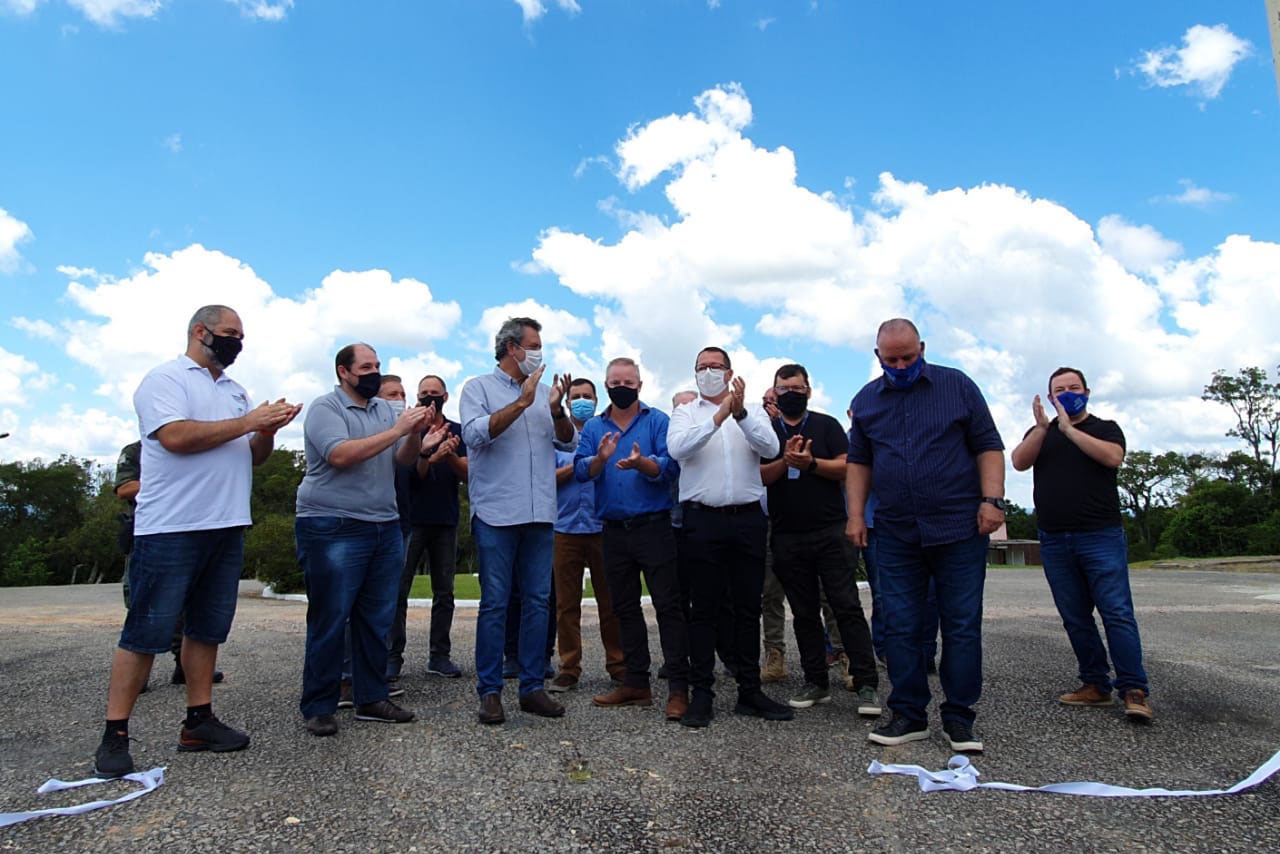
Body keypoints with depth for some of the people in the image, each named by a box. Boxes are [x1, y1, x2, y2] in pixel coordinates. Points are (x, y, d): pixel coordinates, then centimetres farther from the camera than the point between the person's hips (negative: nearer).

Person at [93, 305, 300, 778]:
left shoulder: (236, 391, 19)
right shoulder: (166, 379, -3)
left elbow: (254, 456, 18)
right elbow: (175, 437, -20)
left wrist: (268, 429, -3)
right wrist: (248, 421, -14)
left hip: (227, 527, 7)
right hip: (171, 528, -7)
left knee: (207, 628, 11)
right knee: (146, 633, -2)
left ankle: (198, 721, 19)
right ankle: (114, 736, 8)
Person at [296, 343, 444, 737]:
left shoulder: (384, 408, 13)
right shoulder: (325, 407, -6)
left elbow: (402, 459, 9)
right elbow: (340, 455, -22)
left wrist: (416, 434, -12)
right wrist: (397, 430, -21)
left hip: (385, 527, 6)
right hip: (333, 528, -6)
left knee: (377, 620, 10)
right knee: (329, 621, 0)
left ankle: (371, 698, 21)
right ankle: (318, 707, 11)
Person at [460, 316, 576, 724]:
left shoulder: (543, 391, 15)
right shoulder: (479, 388, 4)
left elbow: (569, 442, 9)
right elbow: (475, 433, -13)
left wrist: (556, 409, -9)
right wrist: (521, 403, -17)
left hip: (540, 514, 5)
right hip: (496, 513, -4)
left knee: (538, 601, 7)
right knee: (494, 603, 0)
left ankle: (532, 687, 17)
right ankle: (489, 691, 9)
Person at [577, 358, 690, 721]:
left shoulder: (658, 421, 1)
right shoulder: (593, 427, 10)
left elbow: (670, 467, -11)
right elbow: (581, 470, -3)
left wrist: (641, 463, -29)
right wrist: (600, 458, -23)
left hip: (653, 526, -4)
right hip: (614, 530, 4)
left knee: (669, 606, -5)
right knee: (625, 608, 12)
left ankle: (678, 688, 0)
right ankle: (637, 683, 24)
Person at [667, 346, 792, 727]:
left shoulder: (753, 412, 12)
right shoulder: (686, 412, 9)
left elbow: (770, 447, -7)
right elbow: (677, 448, -12)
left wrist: (740, 413, -20)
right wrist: (719, 416, -20)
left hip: (748, 518, 2)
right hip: (703, 519, -2)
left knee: (749, 607, 7)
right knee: (705, 607, 2)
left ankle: (749, 690, 18)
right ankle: (701, 692, 9)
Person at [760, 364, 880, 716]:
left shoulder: (827, 425, 8)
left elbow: (847, 468, -2)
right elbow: (758, 476, 0)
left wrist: (811, 463, -16)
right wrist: (785, 460, -16)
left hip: (831, 531, -2)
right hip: (787, 537, 2)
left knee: (847, 606, -6)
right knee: (804, 613, 8)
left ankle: (866, 684, -2)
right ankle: (816, 682, 17)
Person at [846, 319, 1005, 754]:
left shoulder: (957, 386, 3)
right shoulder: (866, 400, 10)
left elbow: (988, 446, 3)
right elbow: (858, 462, 14)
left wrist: (991, 499, -9)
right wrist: (855, 515, 6)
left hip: (959, 527, -2)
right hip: (895, 534, 3)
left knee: (962, 624, 2)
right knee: (899, 626, 5)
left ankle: (959, 717, 14)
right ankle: (908, 714, 16)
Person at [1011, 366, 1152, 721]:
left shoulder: (1105, 428, 9)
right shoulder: (1040, 432, 17)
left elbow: (1113, 457, -13)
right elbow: (1020, 462, -2)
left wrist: (1069, 429, -13)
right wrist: (1042, 427, -14)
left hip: (1101, 536, -3)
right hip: (1054, 542, 3)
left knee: (1117, 612, -8)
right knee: (1075, 618, 5)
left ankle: (1133, 691, -5)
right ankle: (1095, 685, 13)